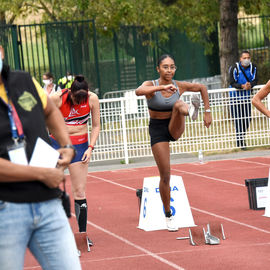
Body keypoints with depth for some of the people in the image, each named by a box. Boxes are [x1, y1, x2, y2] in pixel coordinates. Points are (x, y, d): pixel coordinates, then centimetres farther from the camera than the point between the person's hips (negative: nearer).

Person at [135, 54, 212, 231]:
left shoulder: (179, 86, -3)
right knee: (165, 175, -2)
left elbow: (202, 88, 13)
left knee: (179, 104, -28)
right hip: (158, 130, -1)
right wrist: (162, 87, -51)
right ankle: (168, 215, 13)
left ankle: (191, 110, -65)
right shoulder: (151, 85, -12)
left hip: (175, 128, 2)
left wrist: (208, 112, 6)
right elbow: (139, 91, -37)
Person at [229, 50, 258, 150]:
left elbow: (255, 80, -6)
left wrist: (250, 85, -28)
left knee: (247, 118, 8)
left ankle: (242, 137, 31)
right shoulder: (235, 68, -16)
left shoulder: (253, 68, -4)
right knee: (238, 119, -6)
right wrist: (242, 86, -33)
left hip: (247, 95, 4)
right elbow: (232, 83, -18)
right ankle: (240, 142, -3)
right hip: (236, 96, -4)